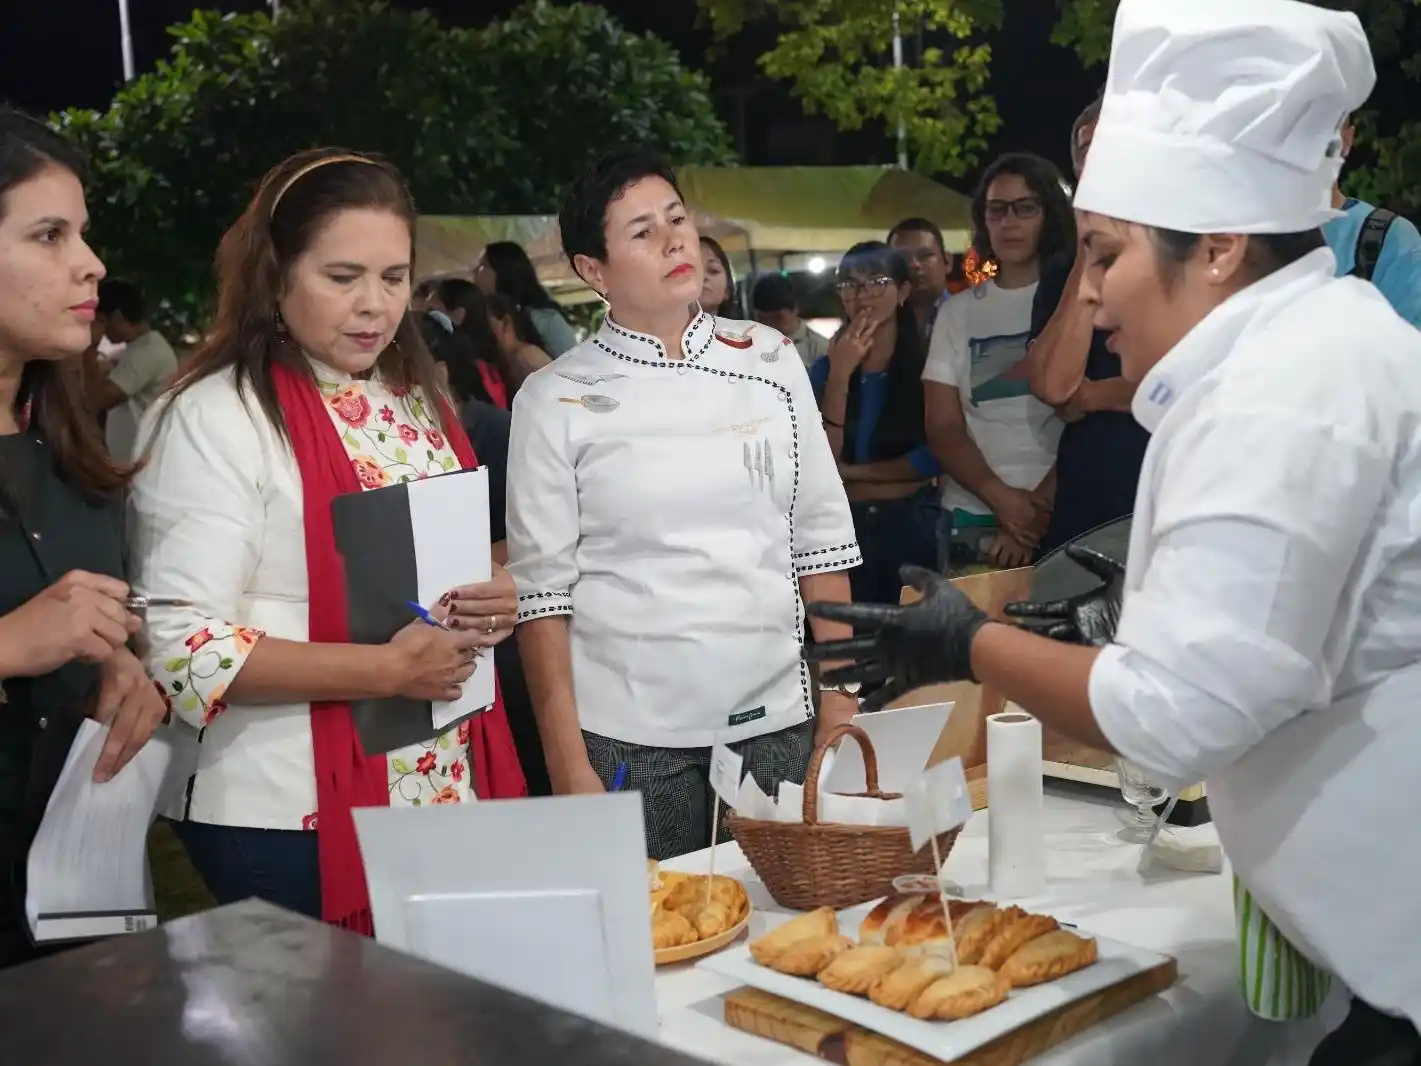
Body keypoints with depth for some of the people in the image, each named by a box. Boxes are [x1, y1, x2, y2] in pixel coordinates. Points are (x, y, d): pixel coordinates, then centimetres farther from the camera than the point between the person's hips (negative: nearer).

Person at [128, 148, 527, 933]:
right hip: (293, 824, -7)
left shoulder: (416, 401, 10)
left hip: (448, 796, 7)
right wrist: (384, 670, -24)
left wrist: (494, 604, -2)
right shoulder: (214, 418, -14)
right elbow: (181, 645, -19)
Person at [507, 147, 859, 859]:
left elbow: (821, 541, 7)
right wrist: (568, 767, -7)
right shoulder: (555, 400, -3)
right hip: (626, 739, -2)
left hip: (775, 722, 3)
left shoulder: (770, 360, 5)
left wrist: (840, 709, 3)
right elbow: (542, 589, -4)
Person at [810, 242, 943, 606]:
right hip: (844, 526, 2)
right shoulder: (824, 368, 2)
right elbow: (823, 459, -9)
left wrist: (852, 473, -8)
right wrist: (840, 375, -16)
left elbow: (934, 456, -10)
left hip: (914, 525, -2)